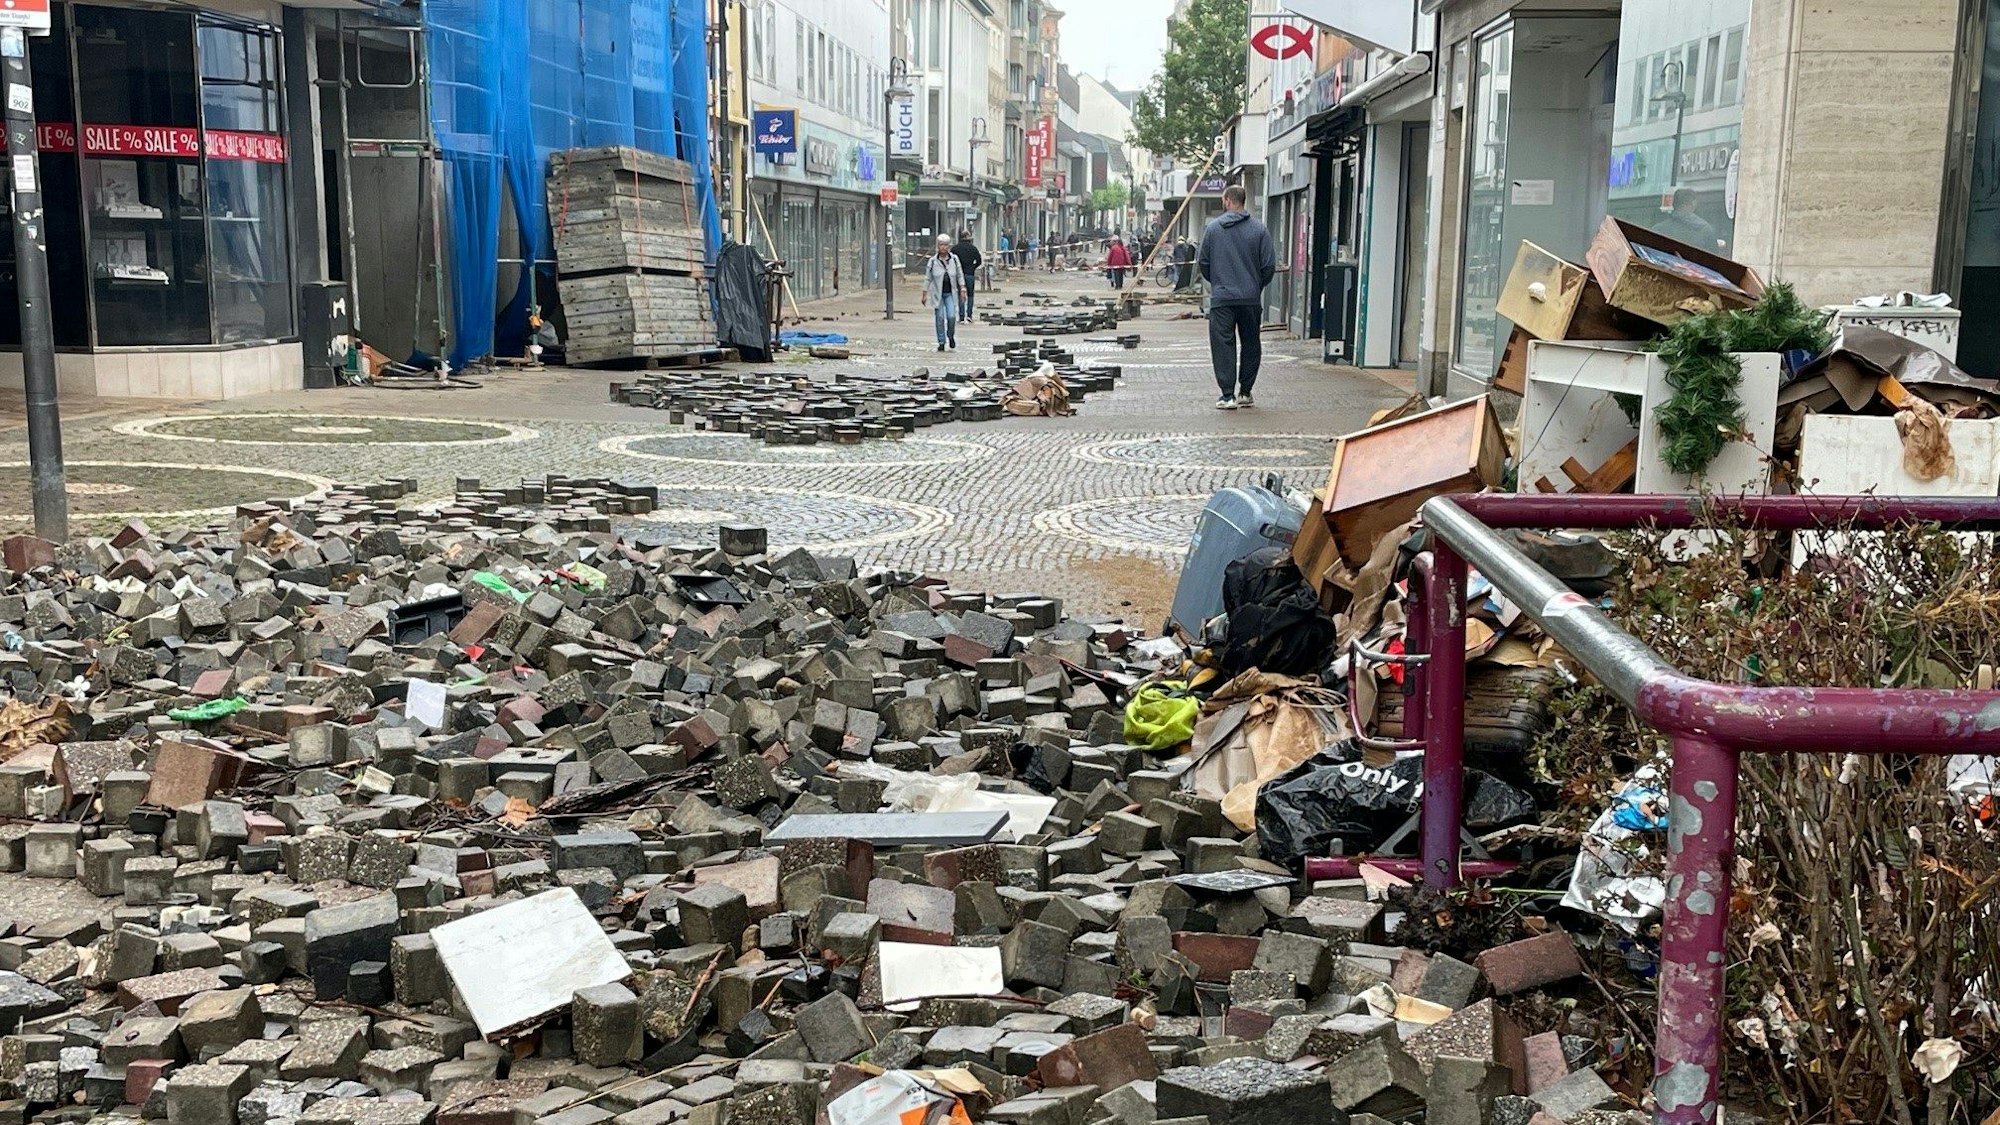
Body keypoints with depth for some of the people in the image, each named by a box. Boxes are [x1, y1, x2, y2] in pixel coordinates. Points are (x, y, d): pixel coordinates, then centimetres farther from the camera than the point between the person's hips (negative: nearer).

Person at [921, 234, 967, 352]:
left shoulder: (954, 259, 1)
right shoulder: (932, 261, -3)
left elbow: (960, 275, 7)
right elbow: (927, 278, 2)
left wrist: (962, 289, -1)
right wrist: (925, 294, 1)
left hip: (950, 293, 0)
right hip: (937, 293, 0)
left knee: (951, 316, -12)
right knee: (940, 318, 1)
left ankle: (951, 336, 16)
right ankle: (941, 342, 12)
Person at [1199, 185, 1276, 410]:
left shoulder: (1213, 228, 0)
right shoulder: (1259, 229, -1)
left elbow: (1203, 263, 5)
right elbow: (1269, 266, -1)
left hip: (1221, 298, -1)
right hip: (1251, 299, 1)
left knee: (1223, 345, 2)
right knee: (1251, 346, 13)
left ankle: (1228, 395, -4)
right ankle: (1245, 393, 17)